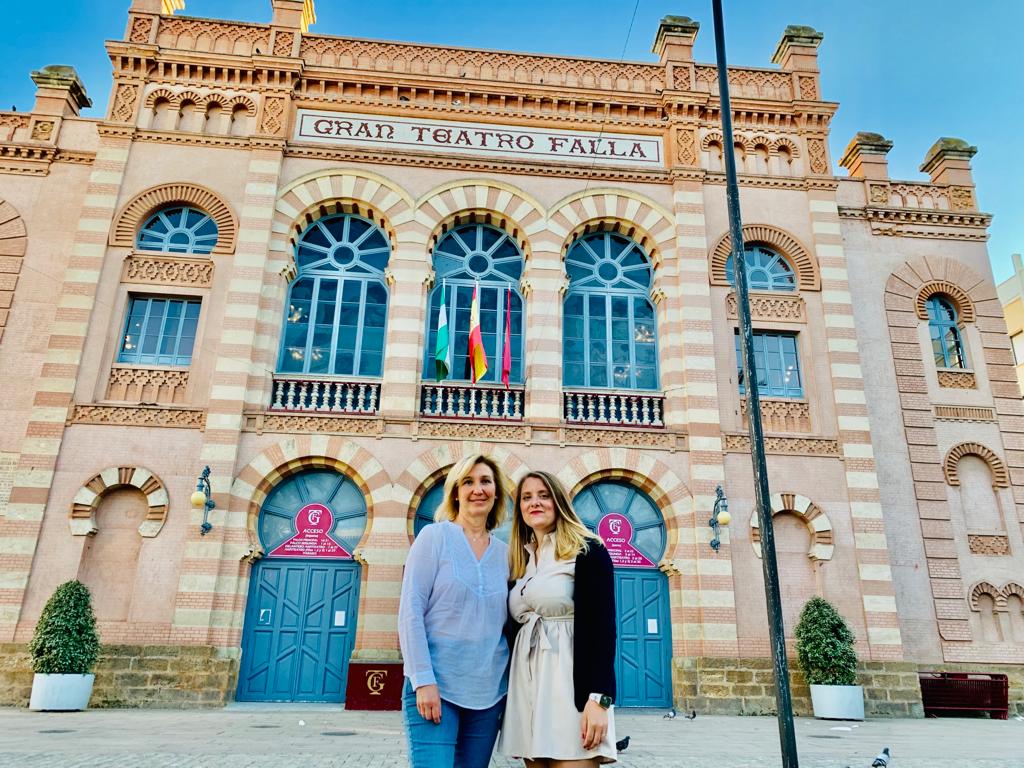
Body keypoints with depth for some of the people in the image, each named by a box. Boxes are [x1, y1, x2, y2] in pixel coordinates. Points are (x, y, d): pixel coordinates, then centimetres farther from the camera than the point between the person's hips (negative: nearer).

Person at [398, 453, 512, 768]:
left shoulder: (505, 553, 8)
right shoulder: (434, 536, -3)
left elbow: (508, 622, 13)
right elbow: (410, 611, -8)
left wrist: (513, 685, 7)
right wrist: (423, 680, -16)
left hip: (489, 692, 4)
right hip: (435, 686, -4)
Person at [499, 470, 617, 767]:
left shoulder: (587, 551, -4)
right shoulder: (522, 560, 16)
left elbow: (602, 626, -12)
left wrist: (599, 698, -19)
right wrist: (509, 694, 14)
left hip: (570, 683, -6)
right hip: (528, 686, 7)